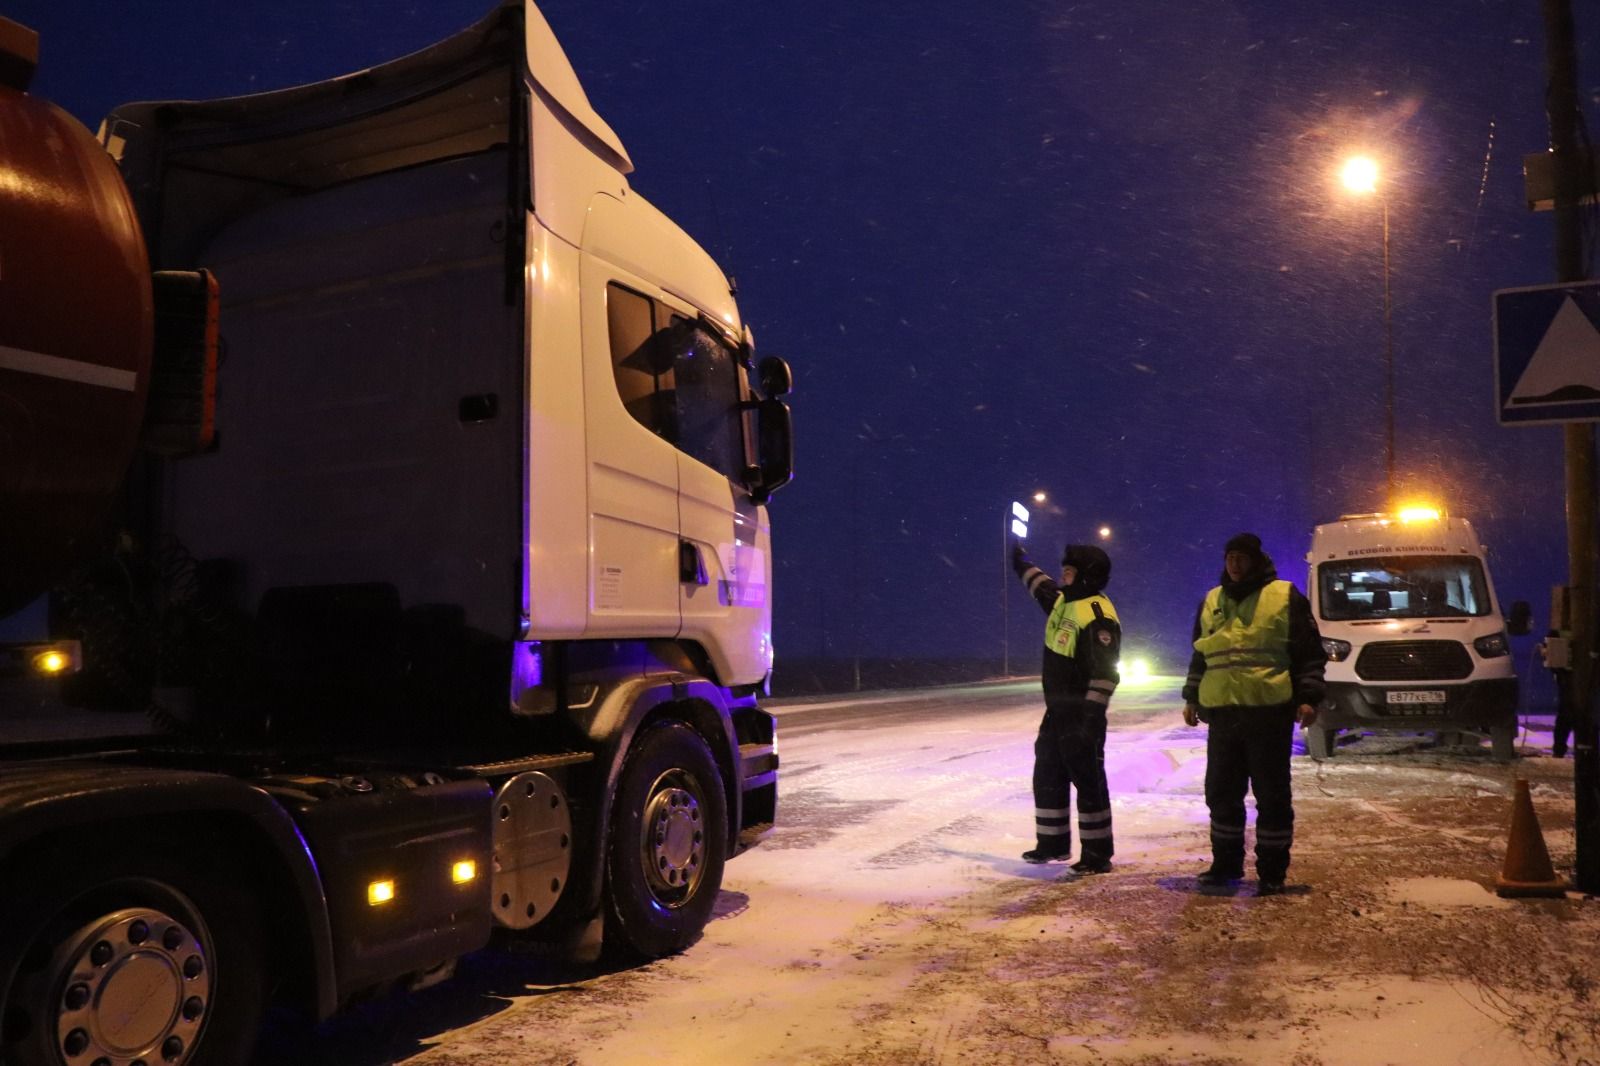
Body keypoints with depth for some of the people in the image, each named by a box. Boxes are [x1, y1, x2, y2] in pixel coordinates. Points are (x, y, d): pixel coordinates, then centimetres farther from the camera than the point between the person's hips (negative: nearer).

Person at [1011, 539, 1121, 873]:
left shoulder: (1098, 615, -21)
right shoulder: (1063, 601, 8)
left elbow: (1105, 673, -24)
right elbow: (1042, 586, 33)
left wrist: (1092, 717, -26)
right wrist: (1022, 562, 45)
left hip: (1081, 713, -10)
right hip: (1057, 710, 10)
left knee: (1087, 781, -3)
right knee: (1047, 776, 17)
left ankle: (1098, 853, 7)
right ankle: (1052, 842, 30)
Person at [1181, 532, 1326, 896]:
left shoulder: (1285, 596, 1)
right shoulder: (1211, 601, 15)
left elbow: (1310, 652, 0)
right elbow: (1199, 655, 22)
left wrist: (1308, 697, -8)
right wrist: (1192, 697, 17)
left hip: (1269, 712, -4)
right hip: (1222, 712, 5)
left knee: (1272, 794, 2)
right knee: (1222, 792, 10)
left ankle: (1272, 871, 11)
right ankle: (1226, 863, 23)